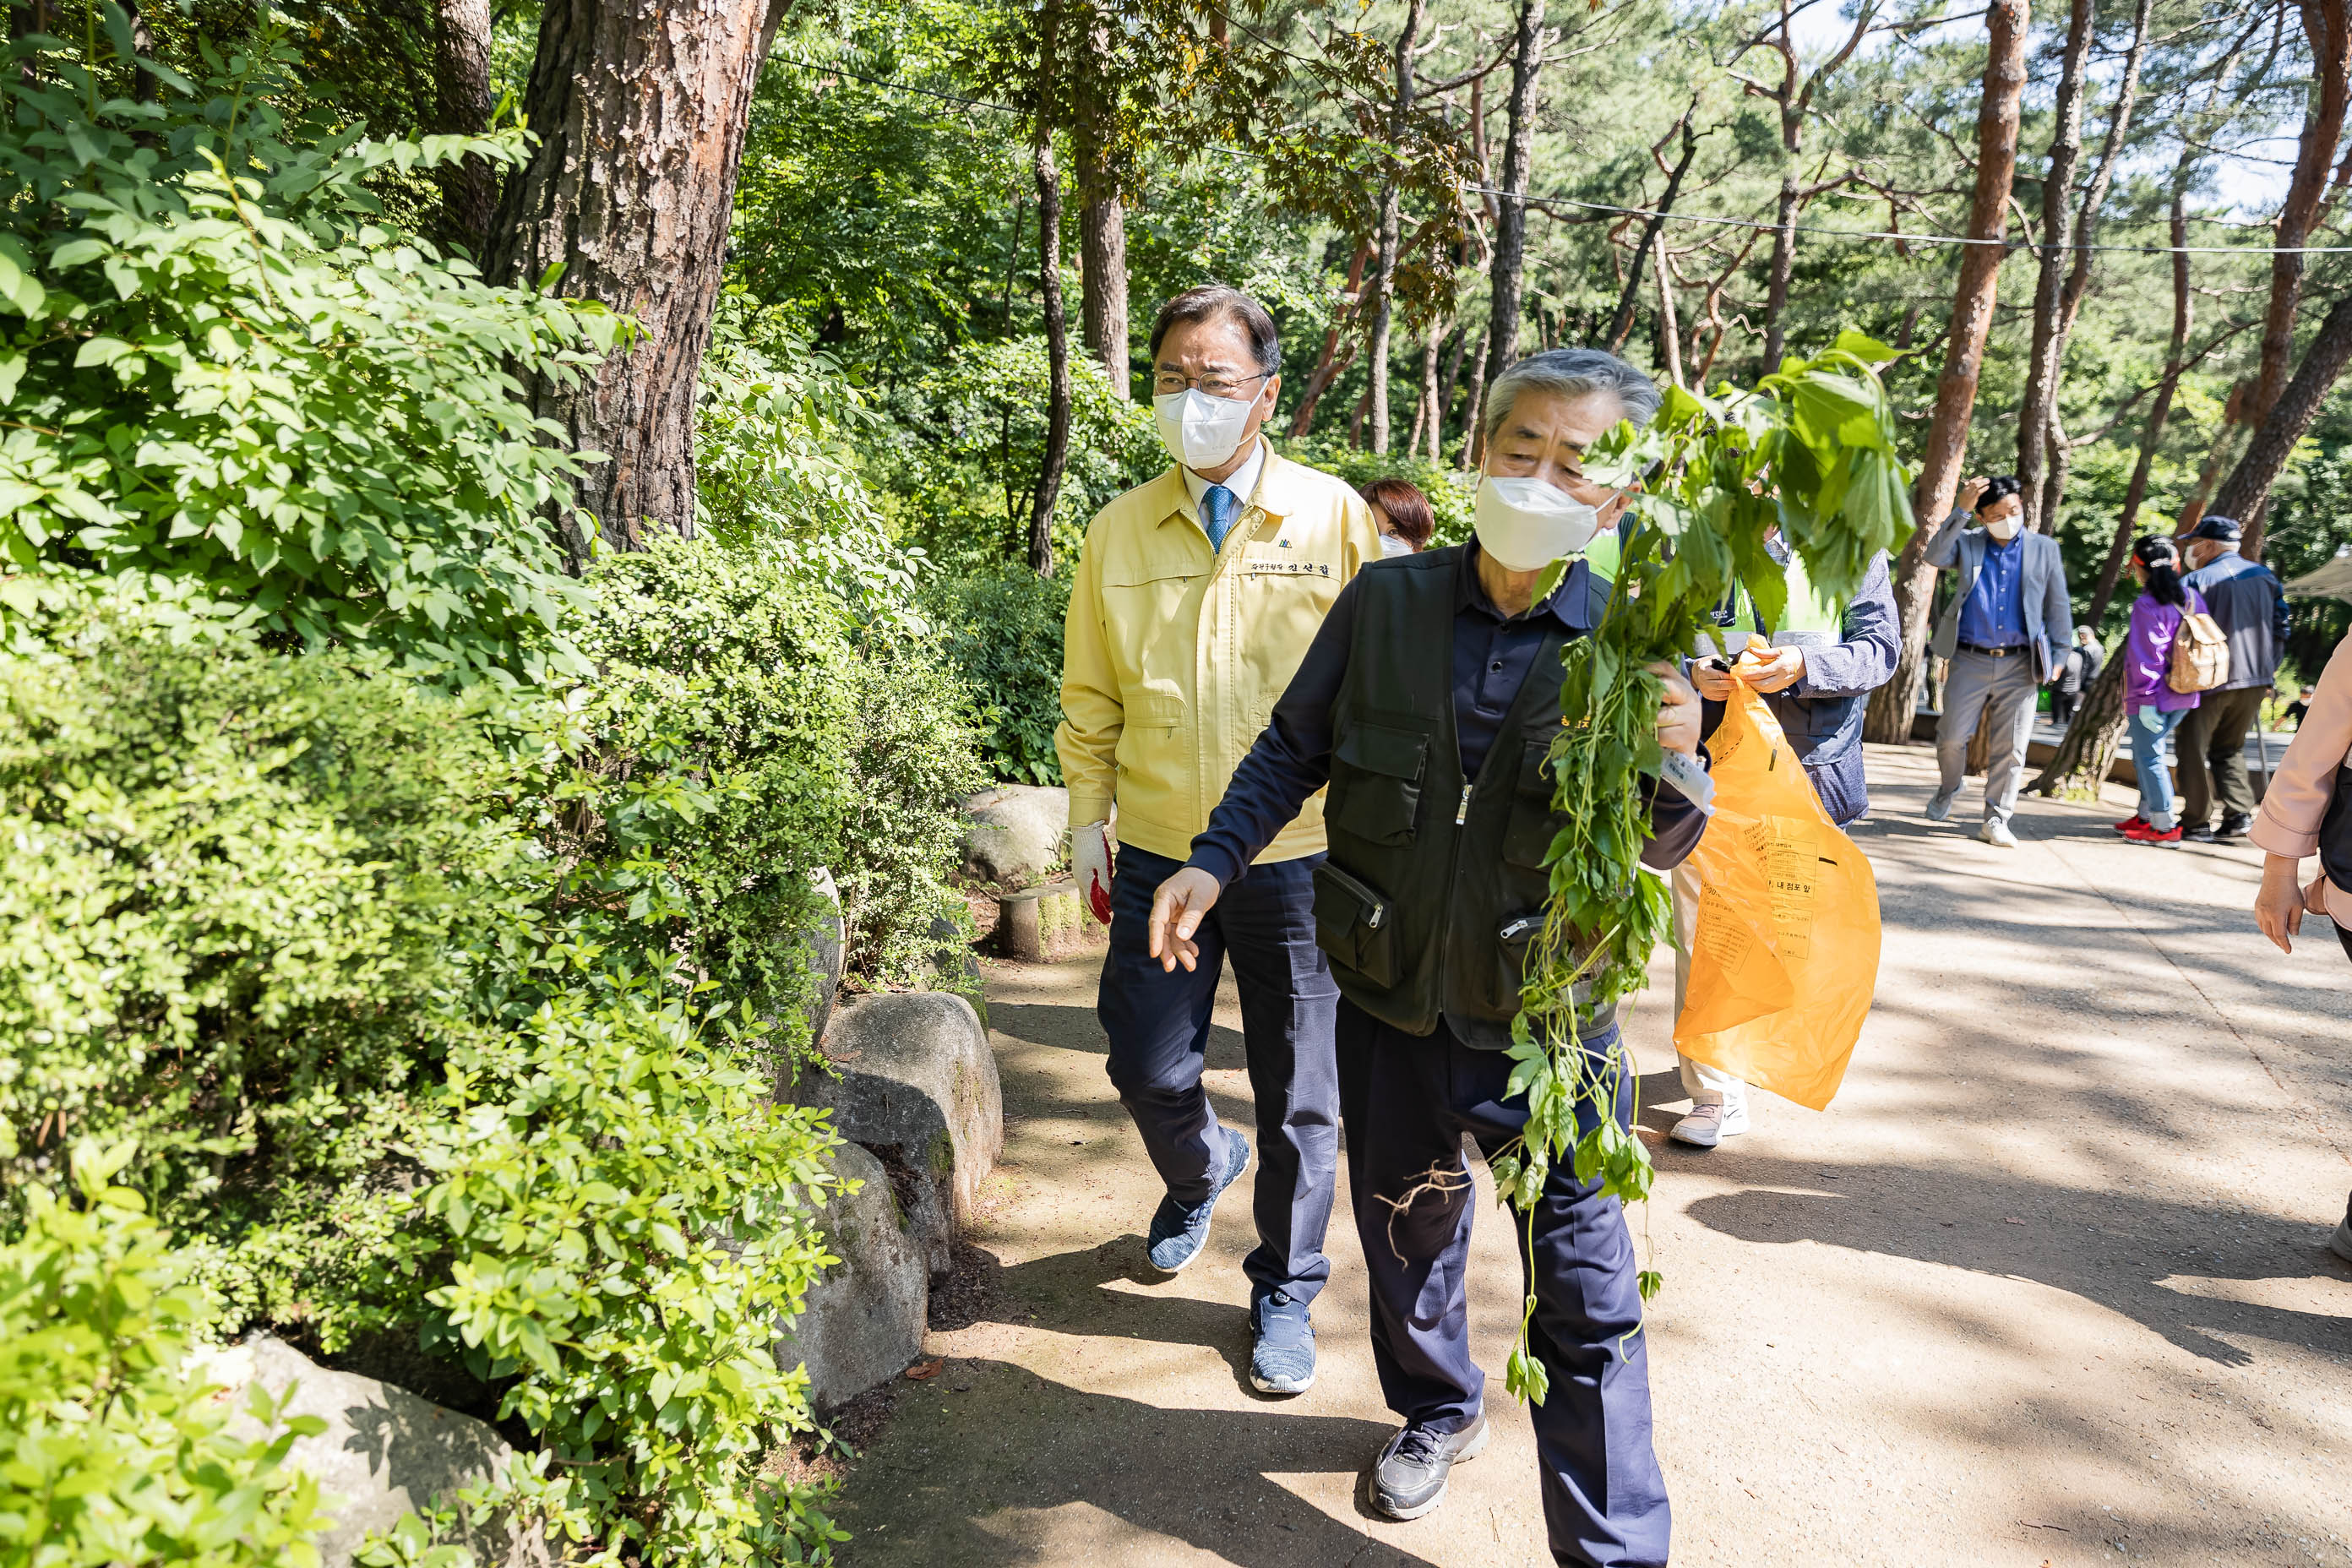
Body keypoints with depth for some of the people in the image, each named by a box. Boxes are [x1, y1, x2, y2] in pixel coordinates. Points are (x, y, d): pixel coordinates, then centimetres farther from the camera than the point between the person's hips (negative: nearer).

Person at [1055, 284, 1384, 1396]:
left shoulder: (1334, 518, -3)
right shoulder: (1120, 531, 5)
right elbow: (1090, 692, 12)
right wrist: (1089, 814, 7)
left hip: (1298, 858, -2)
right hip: (1161, 853, 3)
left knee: (1300, 1099, 9)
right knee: (1147, 1069, 11)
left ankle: (1284, 1295, 32)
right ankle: (1200, 1171, 46)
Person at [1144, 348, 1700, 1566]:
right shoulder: (1385, 603, -6)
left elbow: (1659, 850, -8)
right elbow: (1294, 747, 6)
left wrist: (1671, 760, -29)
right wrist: (1213, 861, -4)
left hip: (1547, 1018, -2)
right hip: (1393, 1005, 3)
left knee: (1586, 1295, 5)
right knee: (1405, 1236, 23)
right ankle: (1437, 1412, 53)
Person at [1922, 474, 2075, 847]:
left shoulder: (2044, 549, 9)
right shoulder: (1968, 544, 6)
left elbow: (2058, 605, 12)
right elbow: (1935, 556, -15)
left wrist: (2058, 654, 8)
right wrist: (1960, 511, -20)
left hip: (2020, 665, 1)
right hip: (1970, 661, 0)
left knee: (2011, 746, 0)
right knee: (1952, 737, 3)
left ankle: (1996, 820, 8)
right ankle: (1948, 788, 32)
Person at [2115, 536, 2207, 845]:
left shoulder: (2147, 605, -15)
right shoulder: (2193, 598, 9)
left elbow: (2146, 655, -17)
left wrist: (2146, 698, -16)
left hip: (2154, 698, -8)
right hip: (2185, 696, 8)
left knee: (2149, 756, -1)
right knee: (2145, 753, 20)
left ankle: (2165, 826, 0)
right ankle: (2146, 814, 27)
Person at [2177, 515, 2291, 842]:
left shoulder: (2198, 580, -11)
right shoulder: (2266, 576, 9)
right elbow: (2280, 628, 12)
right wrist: (2269, 672, 18)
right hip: (2255, 680, 6)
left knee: (2193, 750, 4)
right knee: (2230, 749, 18)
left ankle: (2197, 823, 3)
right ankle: (2239, 815, 6)